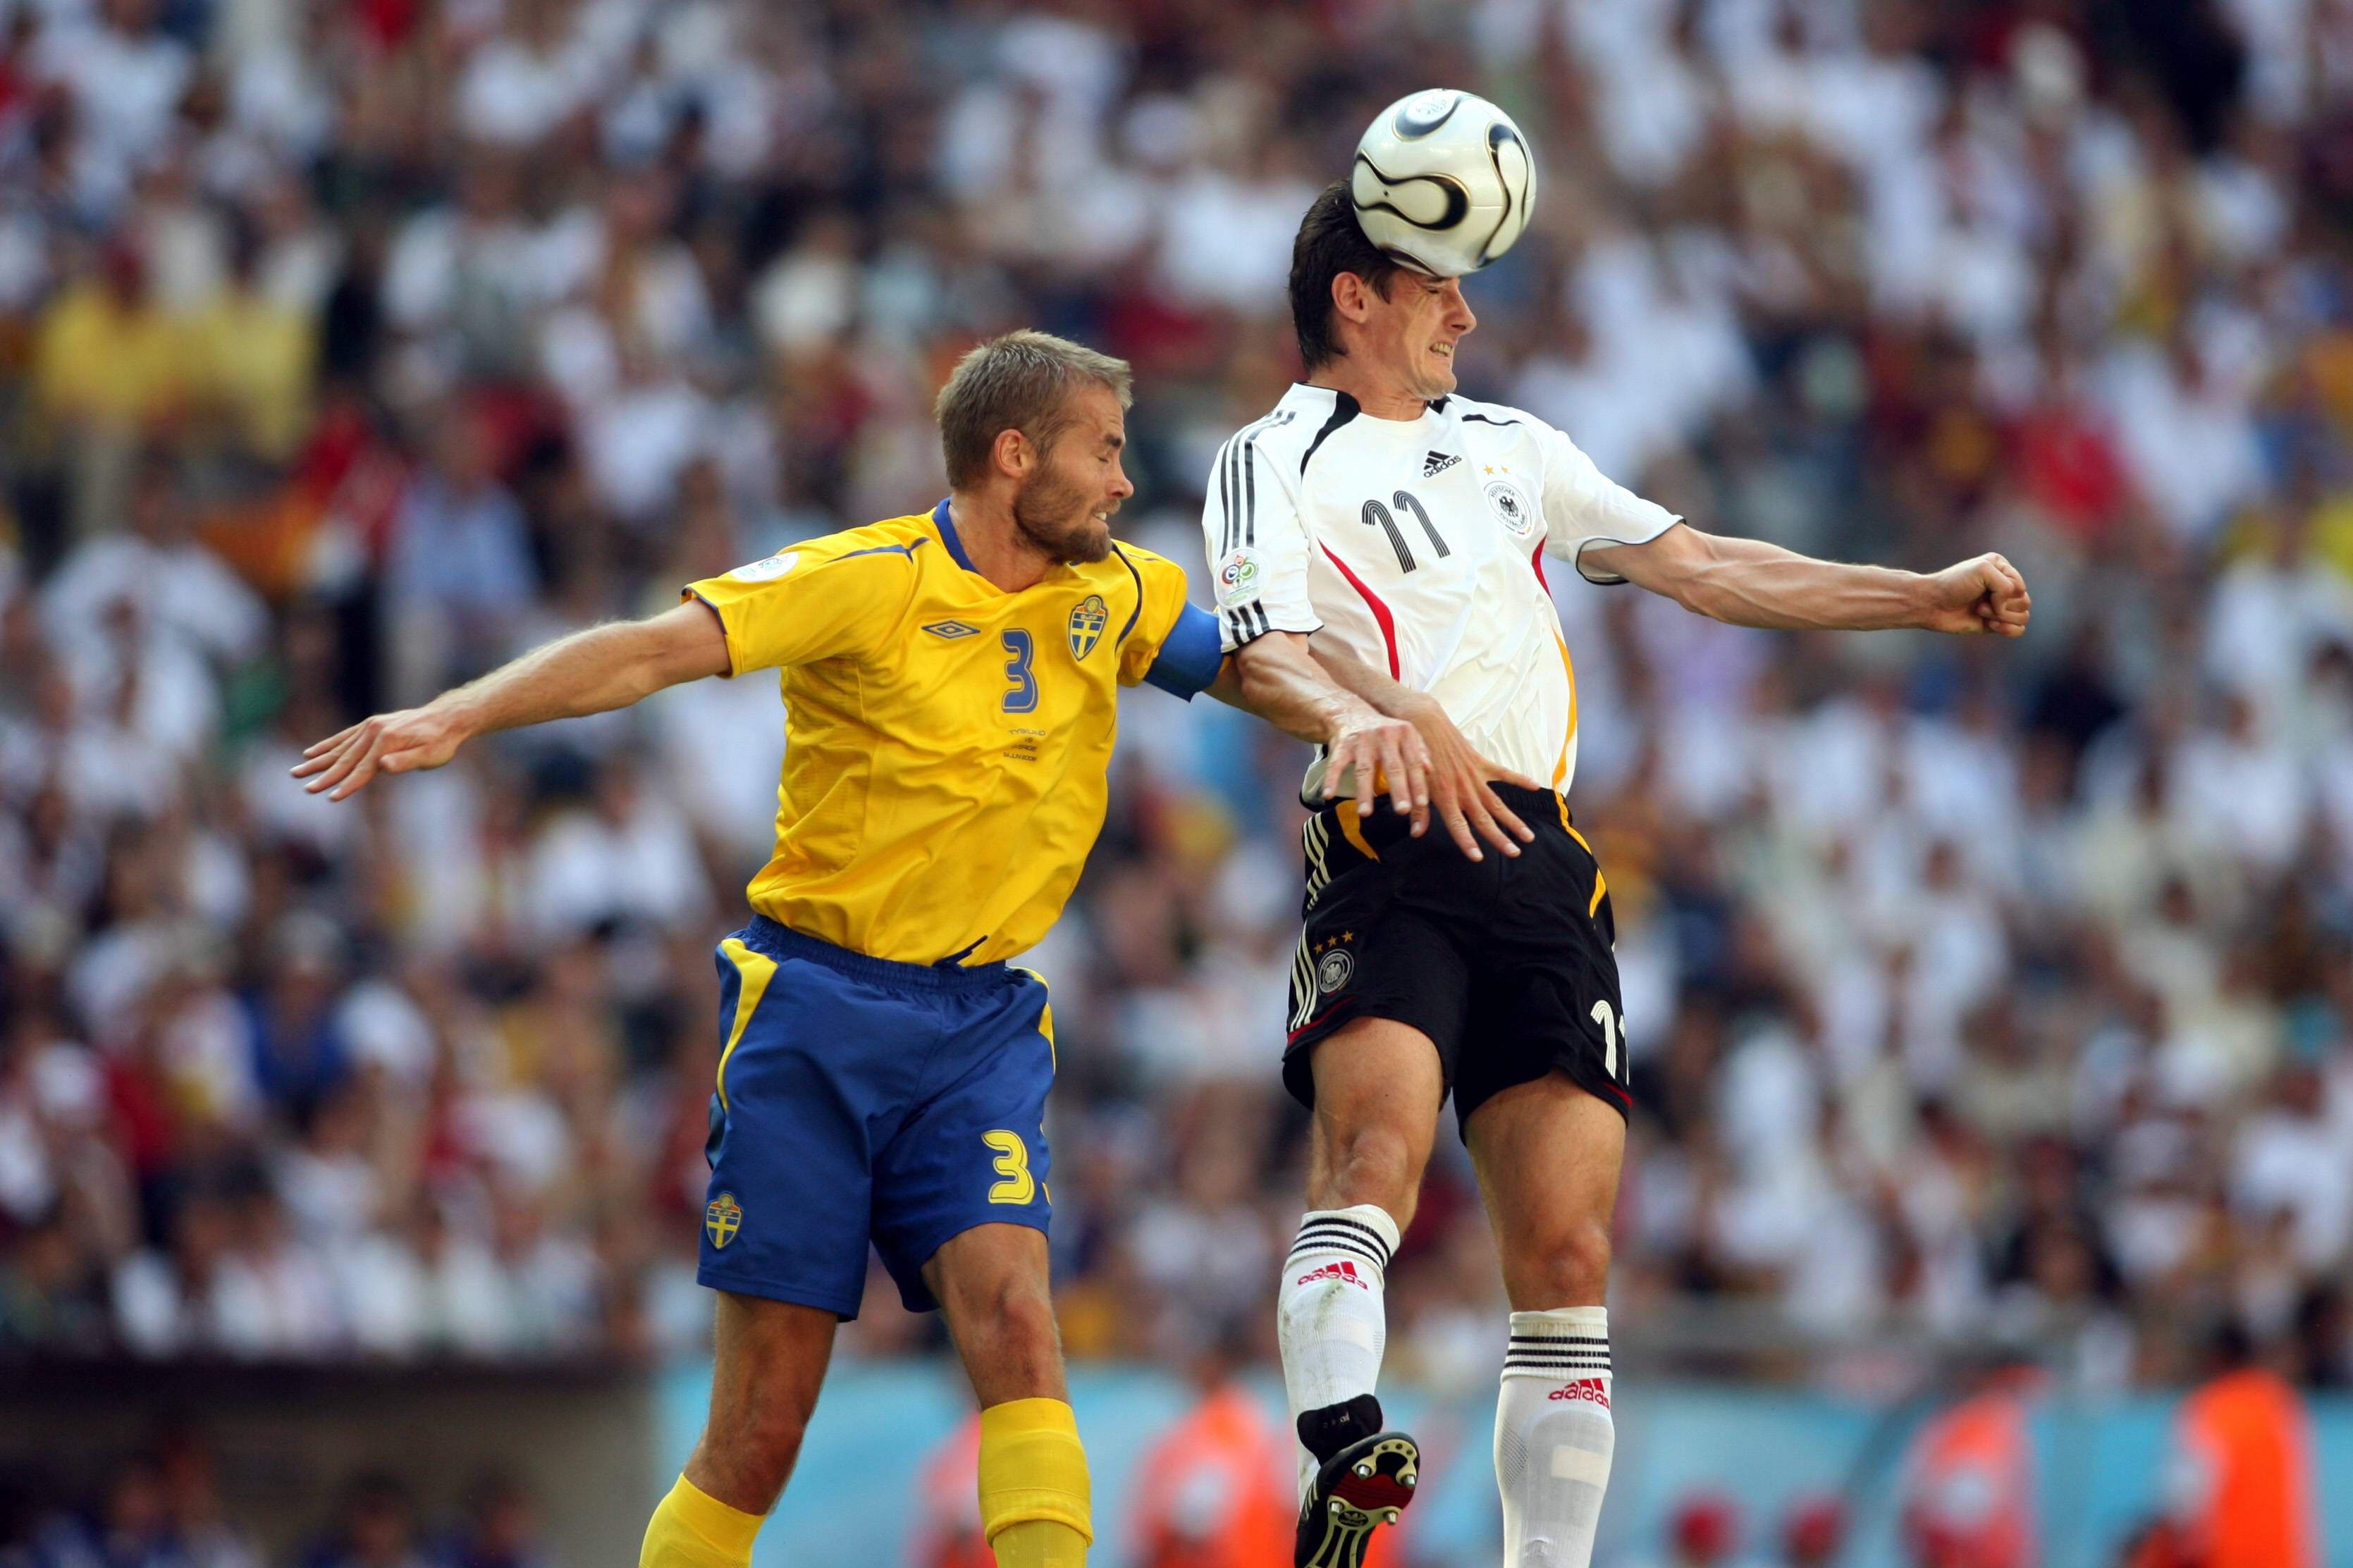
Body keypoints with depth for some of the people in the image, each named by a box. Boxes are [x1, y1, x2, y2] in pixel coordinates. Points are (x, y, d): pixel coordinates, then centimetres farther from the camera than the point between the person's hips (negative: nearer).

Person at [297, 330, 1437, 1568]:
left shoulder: (1113, 595, 7)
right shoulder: (867, 583, -12)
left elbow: (1248, 666, 17)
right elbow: (656, 650, -19)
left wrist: (1349, 716, -7)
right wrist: (454, 719, -31)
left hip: (981, 1024, 4)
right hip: (817, 1009, -4)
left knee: (1013, 1321, -19)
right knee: (766, 1415, -3)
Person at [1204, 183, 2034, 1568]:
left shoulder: (1509, 446, 28)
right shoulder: (1274, 464, 7)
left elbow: (1702, 568, 30)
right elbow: (1273, 649, -11)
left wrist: (1927, 598, 26)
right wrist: (1405, 718, -32)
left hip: (1544, 873, 5)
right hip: (1390, 853, -5)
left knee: (1567, 1254, -4)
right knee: (1375, 1153, -30)